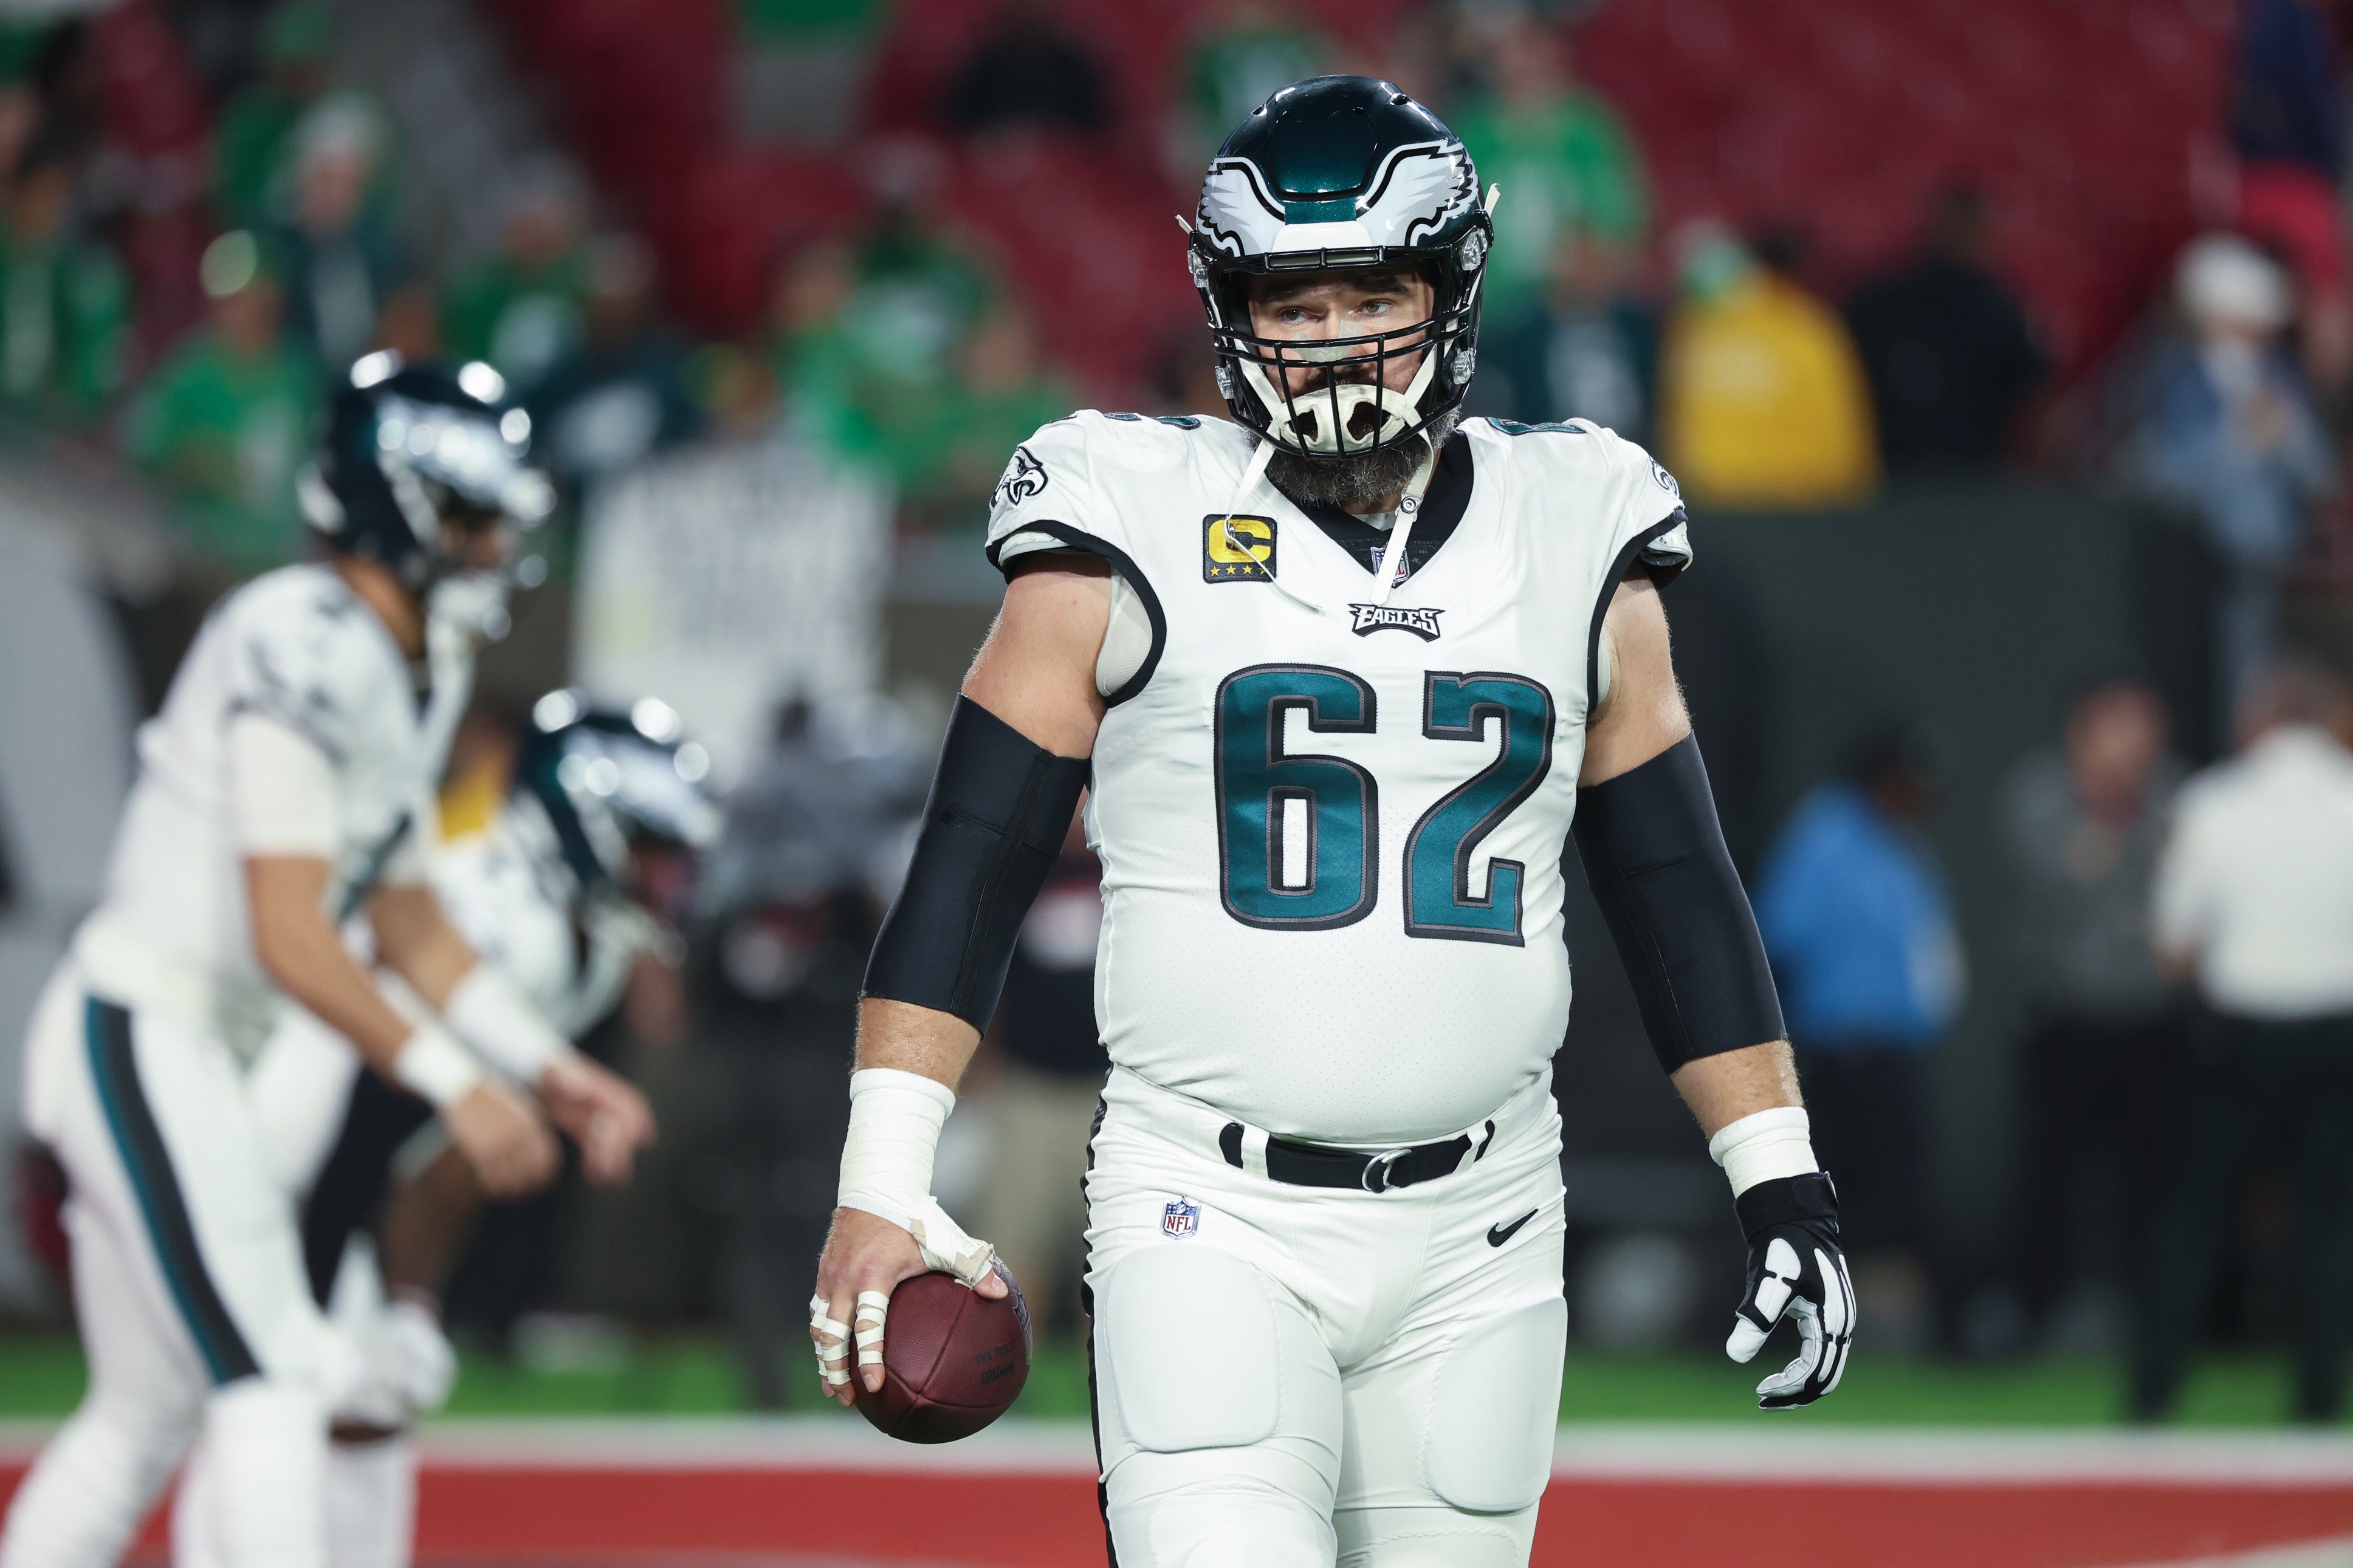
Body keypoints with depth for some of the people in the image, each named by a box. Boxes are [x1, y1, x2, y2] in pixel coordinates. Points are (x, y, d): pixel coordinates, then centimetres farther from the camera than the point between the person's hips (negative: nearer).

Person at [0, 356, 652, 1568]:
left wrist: (553, 1071, 15)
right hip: (142, 1043, -10)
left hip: (191, 1055, 10)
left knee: (145, 1413, 13)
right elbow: (290, 940, -22)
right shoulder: (306, 648, -19)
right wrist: (456, 1084, -20)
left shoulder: (414, 674, 13)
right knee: (273, 1386, -14)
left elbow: (409, 927, 21)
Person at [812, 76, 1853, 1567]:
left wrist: (1785, 1186, 8)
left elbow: (1681, 894, 15)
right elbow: (968, 869, -1)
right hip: (1211, 1221, -3)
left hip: (1479, 1245, 3)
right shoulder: (1138, 537, 0)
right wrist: (882, 1187, -9)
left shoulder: (1575, 550, 9)